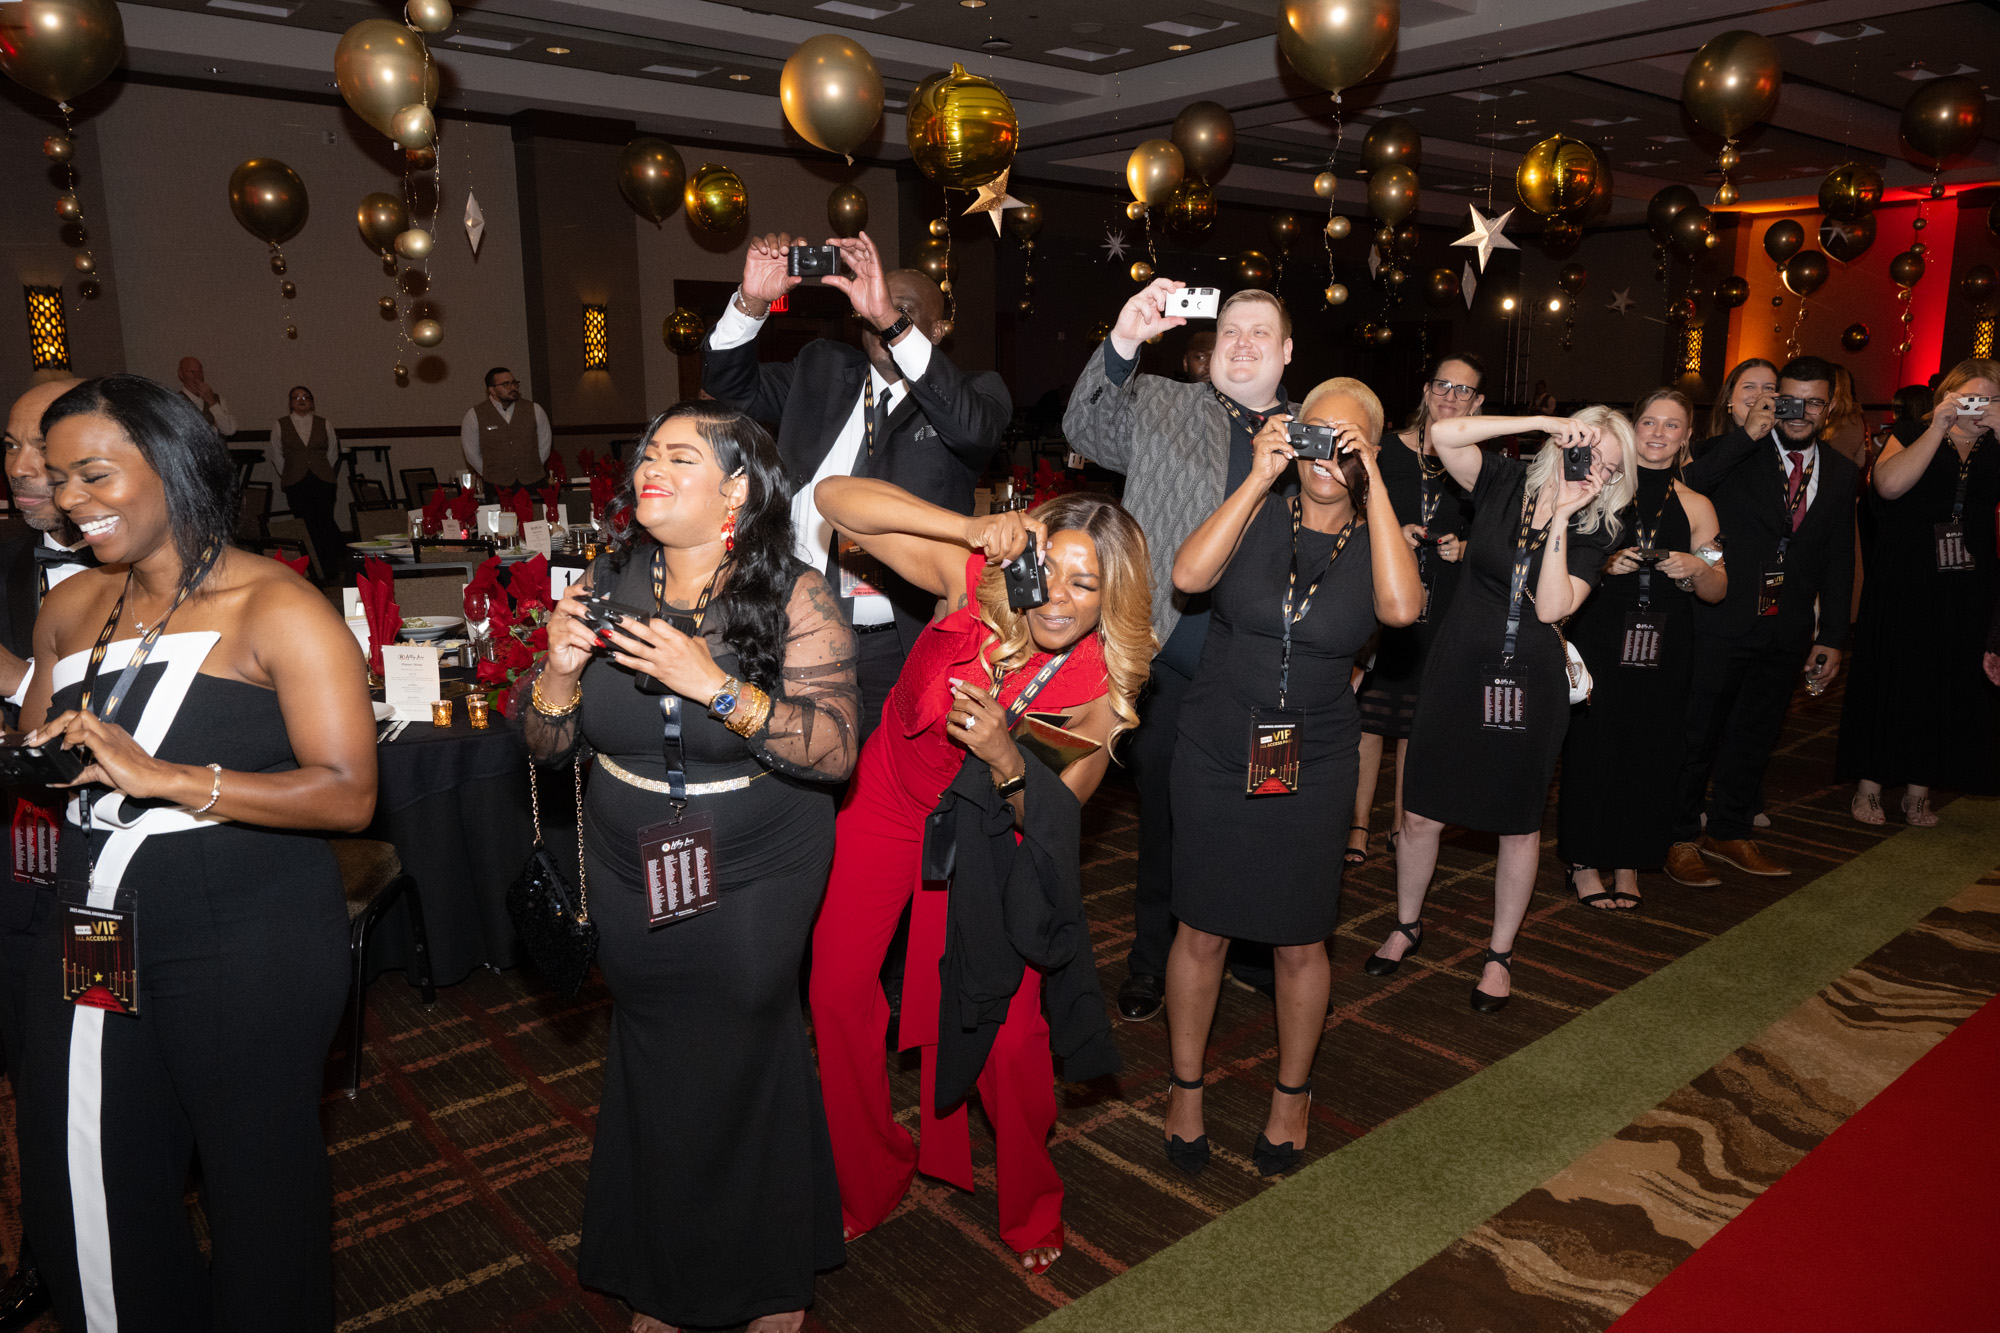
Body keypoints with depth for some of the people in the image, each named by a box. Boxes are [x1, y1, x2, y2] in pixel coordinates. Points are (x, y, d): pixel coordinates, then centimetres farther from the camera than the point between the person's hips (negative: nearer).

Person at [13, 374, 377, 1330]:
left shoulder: (276, 609, -11)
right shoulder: (70, 609, 10)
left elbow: (349, 794, -19)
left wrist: (165, 777, -25)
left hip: (250, 953, -6)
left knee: (258, 1195, 10)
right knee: (77, 1211, 16)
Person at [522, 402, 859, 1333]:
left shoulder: (794, 598, -15)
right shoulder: (607, 583, -4)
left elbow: (835, 750, -23)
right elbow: (545, 743, 1)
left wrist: (712, 682, -32)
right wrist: (560, 669, -19)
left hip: (754, 879, -3)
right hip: (632, 872, 4)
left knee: (743, 1060, 9)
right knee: (653, 1065, 17)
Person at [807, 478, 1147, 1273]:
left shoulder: (1105, 687, -22)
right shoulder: (975, 581, -24)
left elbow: (1054, 818, -17)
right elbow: (835, 497, -27)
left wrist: (1005, 759, -39)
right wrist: (971, 529, -39)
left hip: (986, 833, -1)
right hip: (889, 798, 2)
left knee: (1008, 1028, -4)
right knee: (837, 991, 3)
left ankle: (1031, 1207, 27)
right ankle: (868, 1181, 30)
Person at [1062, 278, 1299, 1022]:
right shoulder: (1158, 408, 6)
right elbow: (1086, 430, -11)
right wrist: (1123, 342, -24)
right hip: (1171, 662, -2)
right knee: (1165, 819, 10)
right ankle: (1152, 960, 28)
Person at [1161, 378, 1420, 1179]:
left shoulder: (1376, 539, 1)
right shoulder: (1258, 518, -1)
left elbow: (1402, 607, -22)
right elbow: (1188, 575, -20)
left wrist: (1373, 485, -19)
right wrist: (1259, 478, -18)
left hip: (1313, 767, 1)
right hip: (1215, 758, 0)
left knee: (1301, 942, 10)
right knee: (1202, 930, 8)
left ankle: (1291, 1097, 33)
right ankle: (1186, 1089, 28)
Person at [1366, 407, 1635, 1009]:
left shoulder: (1593, 530, 0)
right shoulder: (1505, 482, -1)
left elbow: (1552, 607, -15)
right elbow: (1444, 433, -18)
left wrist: (1560, 518, -17)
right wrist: (1545, 421, -17)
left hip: (1530, 686, 1)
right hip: (1459, 671, 0)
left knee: (1520, 824, 10)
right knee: (1422, 815, 5)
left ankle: (1500, 953, 28)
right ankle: (1407, 925, 30)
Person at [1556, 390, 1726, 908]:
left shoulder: (1696, 507, 9)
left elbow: (1717, 592, 9)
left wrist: (1696, 569, -12)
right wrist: (1603, 564, -16)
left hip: (1663, 651, 2)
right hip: (1598, 641, -2)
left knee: (1648, 754, 4)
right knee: (1591, 748, -2)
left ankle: (1629, 865, 20)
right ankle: (1586, 863, 13)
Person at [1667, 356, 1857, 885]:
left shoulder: (1839, 473, 10)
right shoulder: (1739, 452, -5)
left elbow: (1839, 560, 13)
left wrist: (1833, 635, 10)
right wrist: (1746, 435, -25)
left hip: (1785, 632, 5)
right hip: (1722, 622, -5)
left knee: (1755, 735, 16)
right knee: (1698, 733, 3)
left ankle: (1730, 832, 31)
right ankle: (1680, 840, 15)